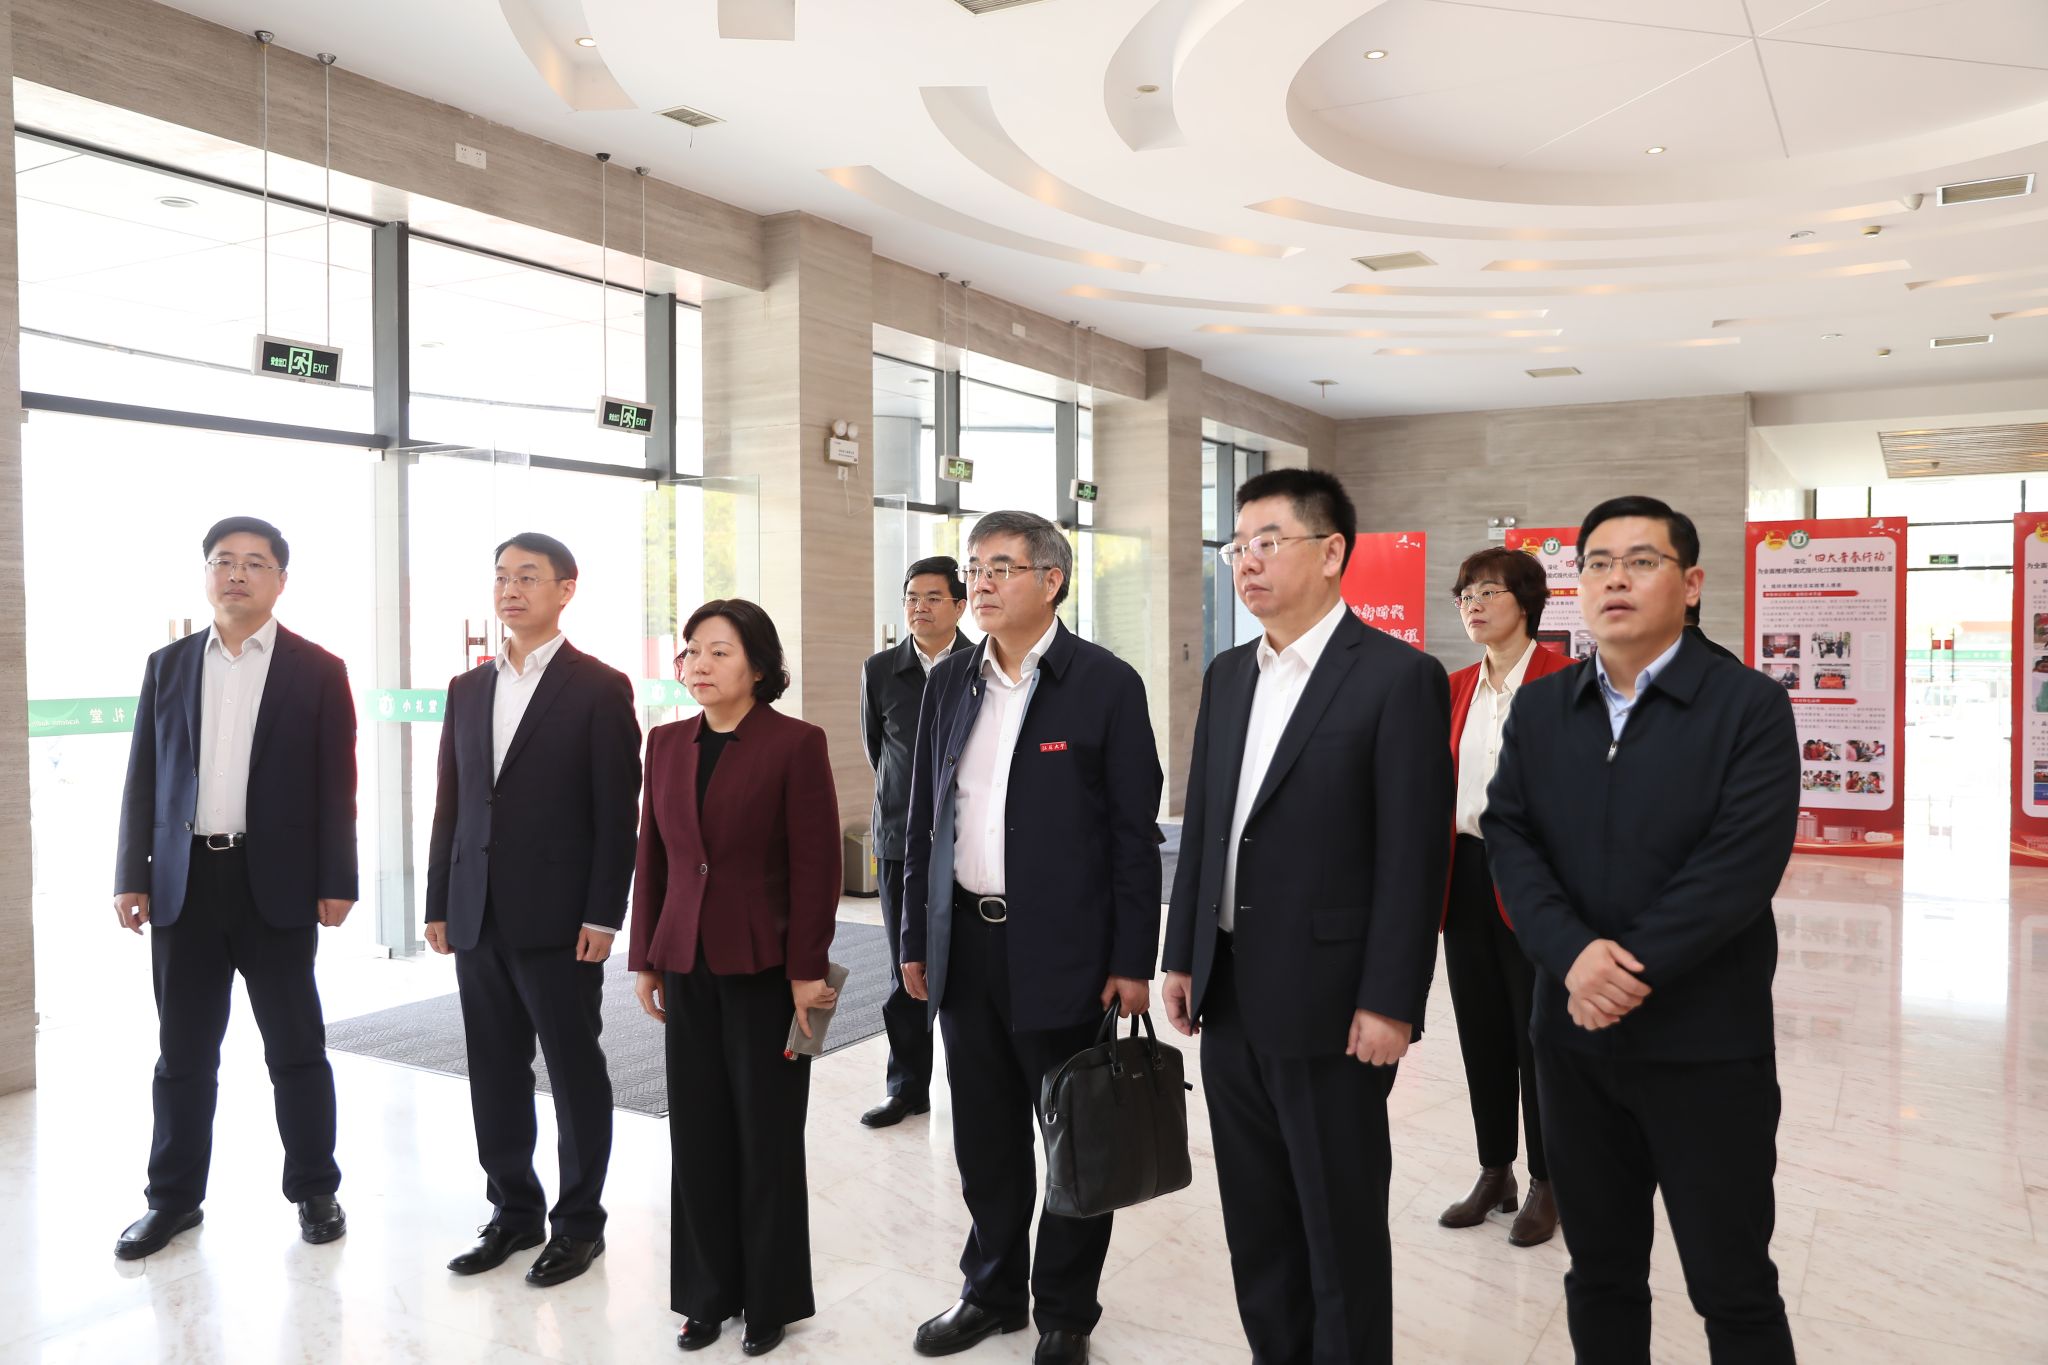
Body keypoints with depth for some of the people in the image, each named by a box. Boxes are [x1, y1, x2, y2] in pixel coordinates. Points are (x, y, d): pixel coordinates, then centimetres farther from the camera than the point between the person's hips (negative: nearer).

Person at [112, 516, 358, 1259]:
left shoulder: (318, 670, 1)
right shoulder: (167, 665, 9)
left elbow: (336, 785, -3)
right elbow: (143, 778, 9)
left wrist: (336, 882, -8)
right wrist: (131, 876, 3)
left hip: (276, 882, -3)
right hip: (184, 881, 3)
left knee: (296, 1048, 6)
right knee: (183, 1052, 11)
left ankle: (315, 1189, 19)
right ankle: (174, 1197, 25)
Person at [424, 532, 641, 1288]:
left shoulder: (600, 688, -5)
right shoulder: (468, 689, 11)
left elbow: (617, 812, -9)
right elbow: (451, 805, 12)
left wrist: (603, 915, -13)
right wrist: (439, 905, 9)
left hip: (558, 918, -5)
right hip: (478, 917, 5)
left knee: (575, 1072, 6)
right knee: (495, 1074, 13)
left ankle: (579, 1222, 20)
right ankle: (514, 1212, 28)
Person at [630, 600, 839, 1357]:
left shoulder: (796, 743, -9)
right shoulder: (666, 743, 7)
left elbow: (816, 864, -10)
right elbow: (652, 858, 10)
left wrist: (805, 971, -12)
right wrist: (645, 958, 9)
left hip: (764, 967, -4)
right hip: (688, 967, 5)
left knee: (766, 1136, 8)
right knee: (698, 1134, 11)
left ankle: (771, 1299, 25)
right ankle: (707, 1293, 28)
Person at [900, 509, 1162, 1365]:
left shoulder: (1105, 684, -8)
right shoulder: (949, 681, 7)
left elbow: (1136, 833, -8)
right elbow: (924, 817, 11)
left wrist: (1132, 962, -9)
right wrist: (916, 937, 10)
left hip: (1062, 949, -4)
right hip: (965, 943, 5)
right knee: (985, 1136, 16)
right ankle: (992, 1289, 36)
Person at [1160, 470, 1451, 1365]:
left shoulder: (1400, 677, -11)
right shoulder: (1227, 676, 10)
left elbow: (1413, 855, -13)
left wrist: (1388, 1003, -15)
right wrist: (1182, 957, 11)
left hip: (1328, 1004, -6)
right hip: (1229, 997, 6)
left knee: (1342, 1224, 10)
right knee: (1255, 1221, 18)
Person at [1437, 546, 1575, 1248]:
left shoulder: (1564, 681, -9)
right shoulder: (1457, 688, 11)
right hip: (1465, 874, 6)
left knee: (1537, 1032, 6)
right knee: (1479, 1028, 14)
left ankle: (1546, 1186, 22)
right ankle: (1494, 1174, 29)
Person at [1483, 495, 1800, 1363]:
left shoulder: (1751, 706, -7)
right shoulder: (1539, 708, 6)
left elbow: (1743, 863, -16)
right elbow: (1507, 836, -3)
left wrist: (1632, 969, -19)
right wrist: (1574, 956, -18)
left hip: (1706, 1043, -3)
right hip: (1575, 1037, 4)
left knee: (1733, 1289, 10)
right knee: (1598, 1273, 17)